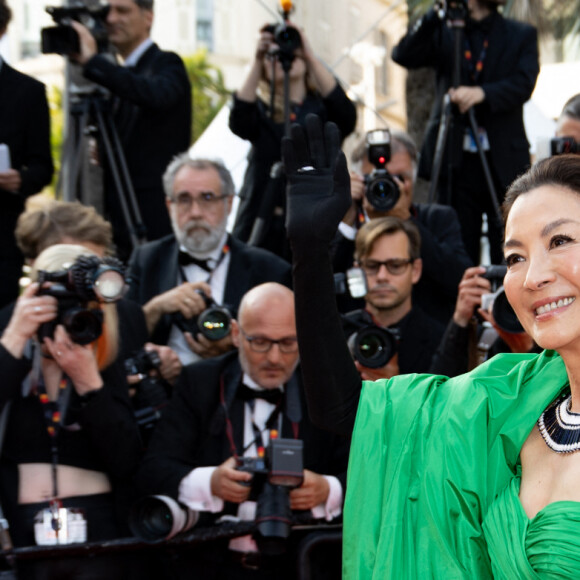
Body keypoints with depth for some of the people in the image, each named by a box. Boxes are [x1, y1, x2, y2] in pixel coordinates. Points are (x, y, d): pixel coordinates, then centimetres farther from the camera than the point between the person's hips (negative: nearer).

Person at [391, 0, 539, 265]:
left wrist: (483, 93, -24)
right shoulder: (444, 33, 10)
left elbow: (524, 84, -6)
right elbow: (403, 56, -5)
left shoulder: (522, 35, 10)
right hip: (457, 161, 0)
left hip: (504, 161, 0)